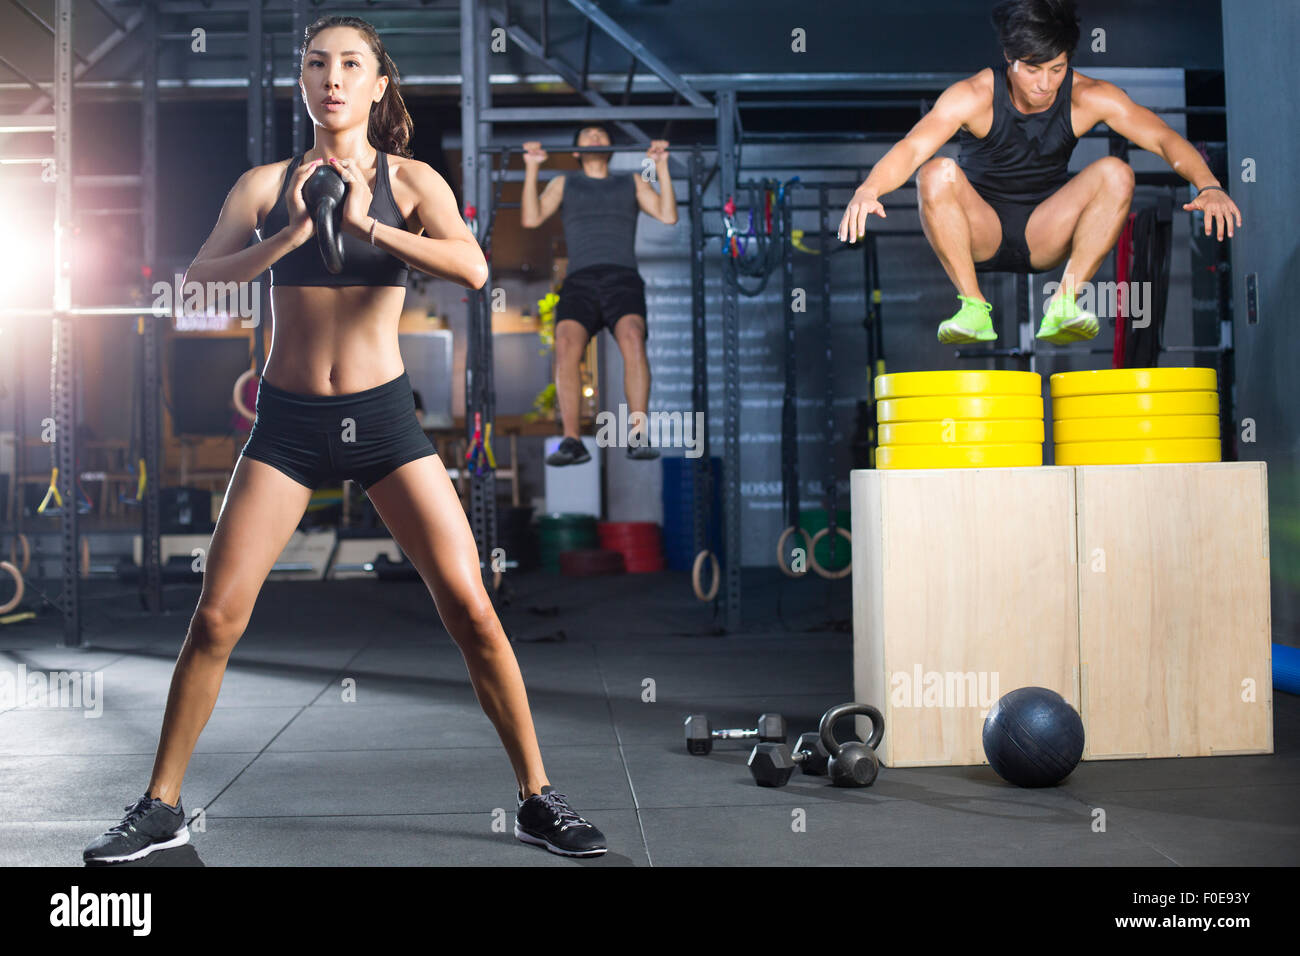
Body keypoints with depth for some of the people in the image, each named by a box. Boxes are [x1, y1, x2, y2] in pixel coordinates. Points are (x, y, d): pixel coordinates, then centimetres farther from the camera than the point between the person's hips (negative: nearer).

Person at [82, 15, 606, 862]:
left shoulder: (410, 182, 1)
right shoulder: (267, 183, 4)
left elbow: (473, 268, -17)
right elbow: (200, 276, -9)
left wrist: (365, 223, -24)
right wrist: (292, 233, -21)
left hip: (383, 417, -1)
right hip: (288, 421, 1)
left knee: (471, 609, -6)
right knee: (217, 617, -2)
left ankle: (538, 799, 7)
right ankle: (162, 808, 14)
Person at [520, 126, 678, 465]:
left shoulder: (632, 182, 27)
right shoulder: (564, 183, 28)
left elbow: (668, 216, 12)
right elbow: (531, 219, 12)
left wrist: (661, 165, 8)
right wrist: (531, 168, 8)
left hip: (623, 280, 0)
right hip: (580, 281, 0)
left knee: (633, 338, -34)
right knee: (566, 346, -31)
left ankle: (638, 436, -34)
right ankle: (571, 442, -32)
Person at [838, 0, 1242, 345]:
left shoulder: (1088, 98, -12)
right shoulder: (972, 96, -18)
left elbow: (1164, 138, -19)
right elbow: (911, 148, -32)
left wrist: (1208, 186, -38)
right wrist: (869, 189, -53)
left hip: (1046, 235, 2)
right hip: (979, 232, -1)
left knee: (1116, 174, -23)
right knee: (937, 173, -31)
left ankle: (1064, 302, -25)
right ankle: (973, 306, -25)